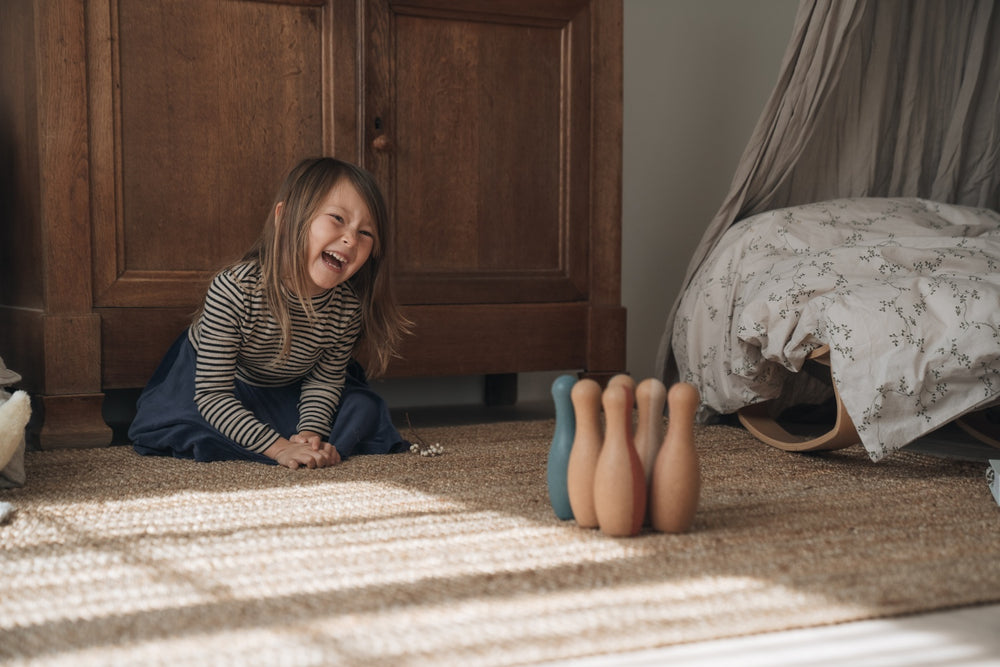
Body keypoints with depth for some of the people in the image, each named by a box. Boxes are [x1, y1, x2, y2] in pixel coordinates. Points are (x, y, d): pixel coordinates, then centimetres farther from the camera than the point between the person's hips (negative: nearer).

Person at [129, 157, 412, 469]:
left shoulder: (349, 307, -28)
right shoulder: (234, 290, -40)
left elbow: (325, 380, -10)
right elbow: (212, 393, -36)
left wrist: (310, 432, -31)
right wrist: (279, 447, -44)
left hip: (286, 388, 3)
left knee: (363, 409, -11)